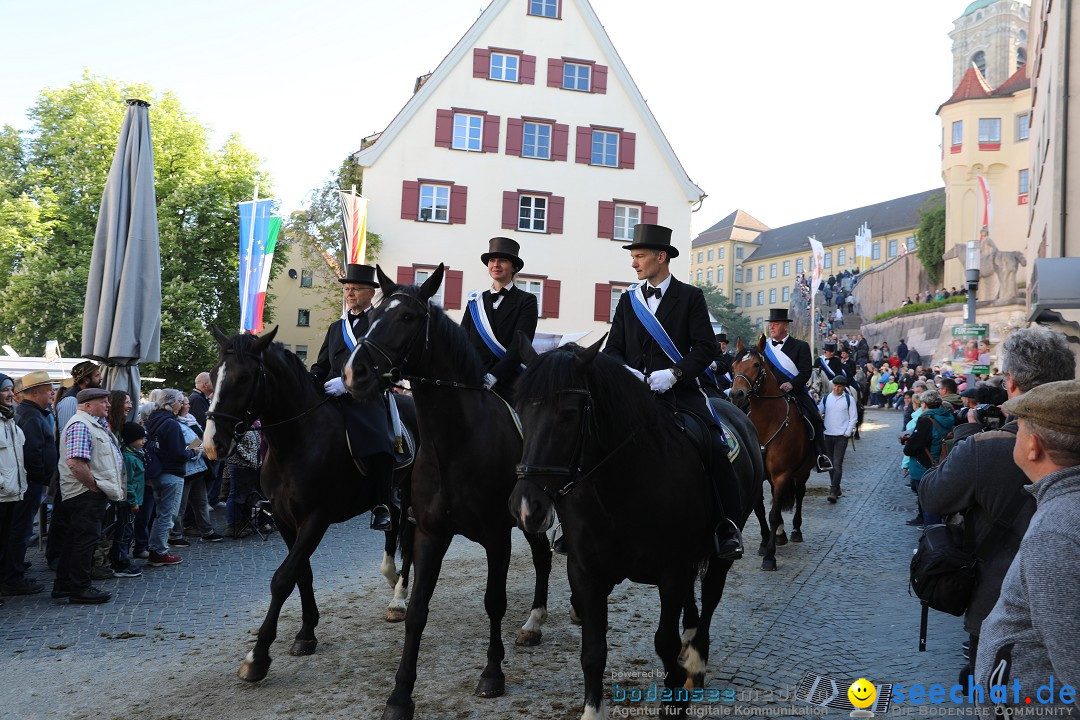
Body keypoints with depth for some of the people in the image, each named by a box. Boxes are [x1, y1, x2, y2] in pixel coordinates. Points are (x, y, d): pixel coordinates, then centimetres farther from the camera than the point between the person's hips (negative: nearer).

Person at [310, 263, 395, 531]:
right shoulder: (336, 327, 29)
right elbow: (321, 367, 27)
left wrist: (349, 381, -18)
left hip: (366, 397, -6)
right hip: (332, 396, 6)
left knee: (379, 447, -31)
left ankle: (382, 506, -18)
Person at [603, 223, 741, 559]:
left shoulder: (690, 297, 6)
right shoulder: (628, 299, 17)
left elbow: (706, 348, -1)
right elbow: (613, 348, 15)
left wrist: (674, 373, -16)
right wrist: (624, 371, -7)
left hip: (680, 390, -3)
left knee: (713, 443, -22)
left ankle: (727, 524, -10)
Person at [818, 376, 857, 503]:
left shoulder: (849, 399, -1)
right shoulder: (826, 398, 8)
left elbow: (854, 418, 1)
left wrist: (848, 433, -7)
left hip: (842, 436, -4)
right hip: (828, 435, 4)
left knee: (837, 464, -11)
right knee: (830, 463, 12)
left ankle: (833, 492, -13)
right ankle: (836, 488, 26)